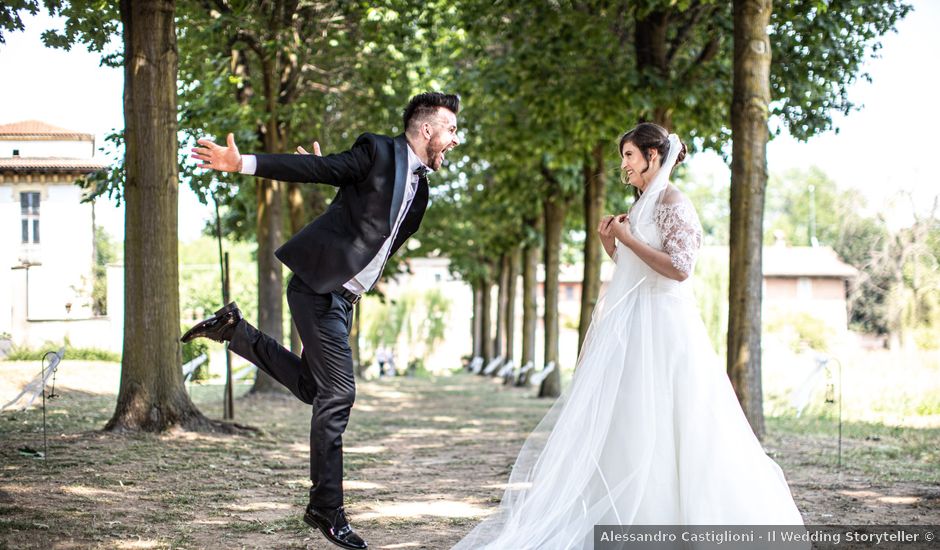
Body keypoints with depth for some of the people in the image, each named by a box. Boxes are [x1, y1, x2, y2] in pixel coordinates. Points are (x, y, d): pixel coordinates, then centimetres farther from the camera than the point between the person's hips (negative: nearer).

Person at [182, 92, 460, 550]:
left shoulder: (419, 189, 17)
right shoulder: (378, 153, -7)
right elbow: (313, 169, -14)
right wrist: (243, 164, -22)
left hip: (340, 296, 9)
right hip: (319, 284, -9)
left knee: (314, 388, 14)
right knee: (337, 393, -9)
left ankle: (233, 329, 21)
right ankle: (327, 509, -1)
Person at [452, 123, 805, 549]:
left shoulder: (673, 204, -9)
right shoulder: (642, 206, 17)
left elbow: (678, 267, -21)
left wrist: (626, 238, -15)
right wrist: (611, 245, 6)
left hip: (663, 328, -9)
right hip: (635, 328, 9)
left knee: (663, 428, -7)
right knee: (629, 428, 7)